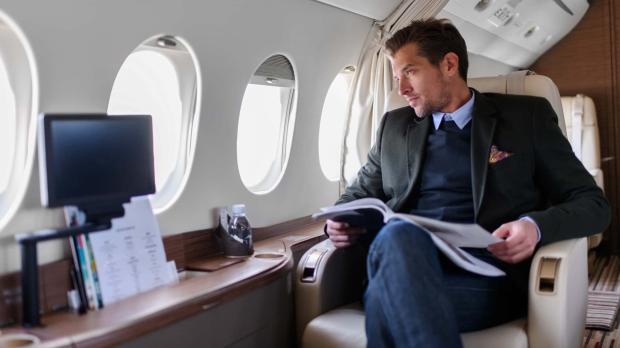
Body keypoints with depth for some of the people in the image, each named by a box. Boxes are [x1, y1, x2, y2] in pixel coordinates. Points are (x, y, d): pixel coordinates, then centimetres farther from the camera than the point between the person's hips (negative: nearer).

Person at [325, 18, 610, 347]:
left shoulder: (527, 116, 11)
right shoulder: (394, 125, 21)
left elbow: (592, 202, 8)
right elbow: (359, 194, 27)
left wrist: (536, 227, -15)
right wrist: (341, 223, 1)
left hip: (487, 274, -3)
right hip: (403, 261, 4)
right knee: (397, 235, -35)